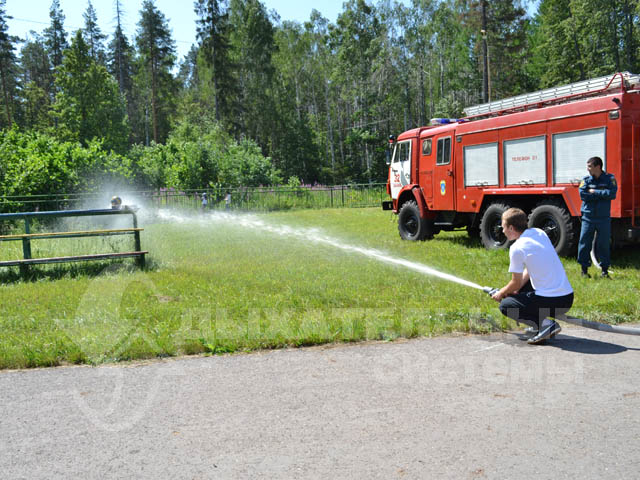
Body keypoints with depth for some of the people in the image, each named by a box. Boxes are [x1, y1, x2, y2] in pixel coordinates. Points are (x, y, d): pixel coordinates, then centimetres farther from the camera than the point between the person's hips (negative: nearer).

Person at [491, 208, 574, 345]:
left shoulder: (517, 248, -14)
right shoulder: (539, 233, 9)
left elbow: (516, 284, -3)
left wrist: (501, 293, 16)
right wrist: (511, 290, 16)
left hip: (552, 302, -8)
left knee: (505, 306, 7)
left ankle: (545, 324, -9)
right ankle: (540, 322, 19)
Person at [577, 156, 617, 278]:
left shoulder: (609, 178, 0)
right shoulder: (586, 180, 3)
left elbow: (612, 193, -15)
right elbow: (583, 194, -12)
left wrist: (595, 192, -12)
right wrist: (603, 195, -10)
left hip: (604, 218, -1)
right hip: (588, 217, 1)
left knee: (604, 244, 3)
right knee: (584, 242, 1)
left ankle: (605, 270, 15)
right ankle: (584, 269, 12)